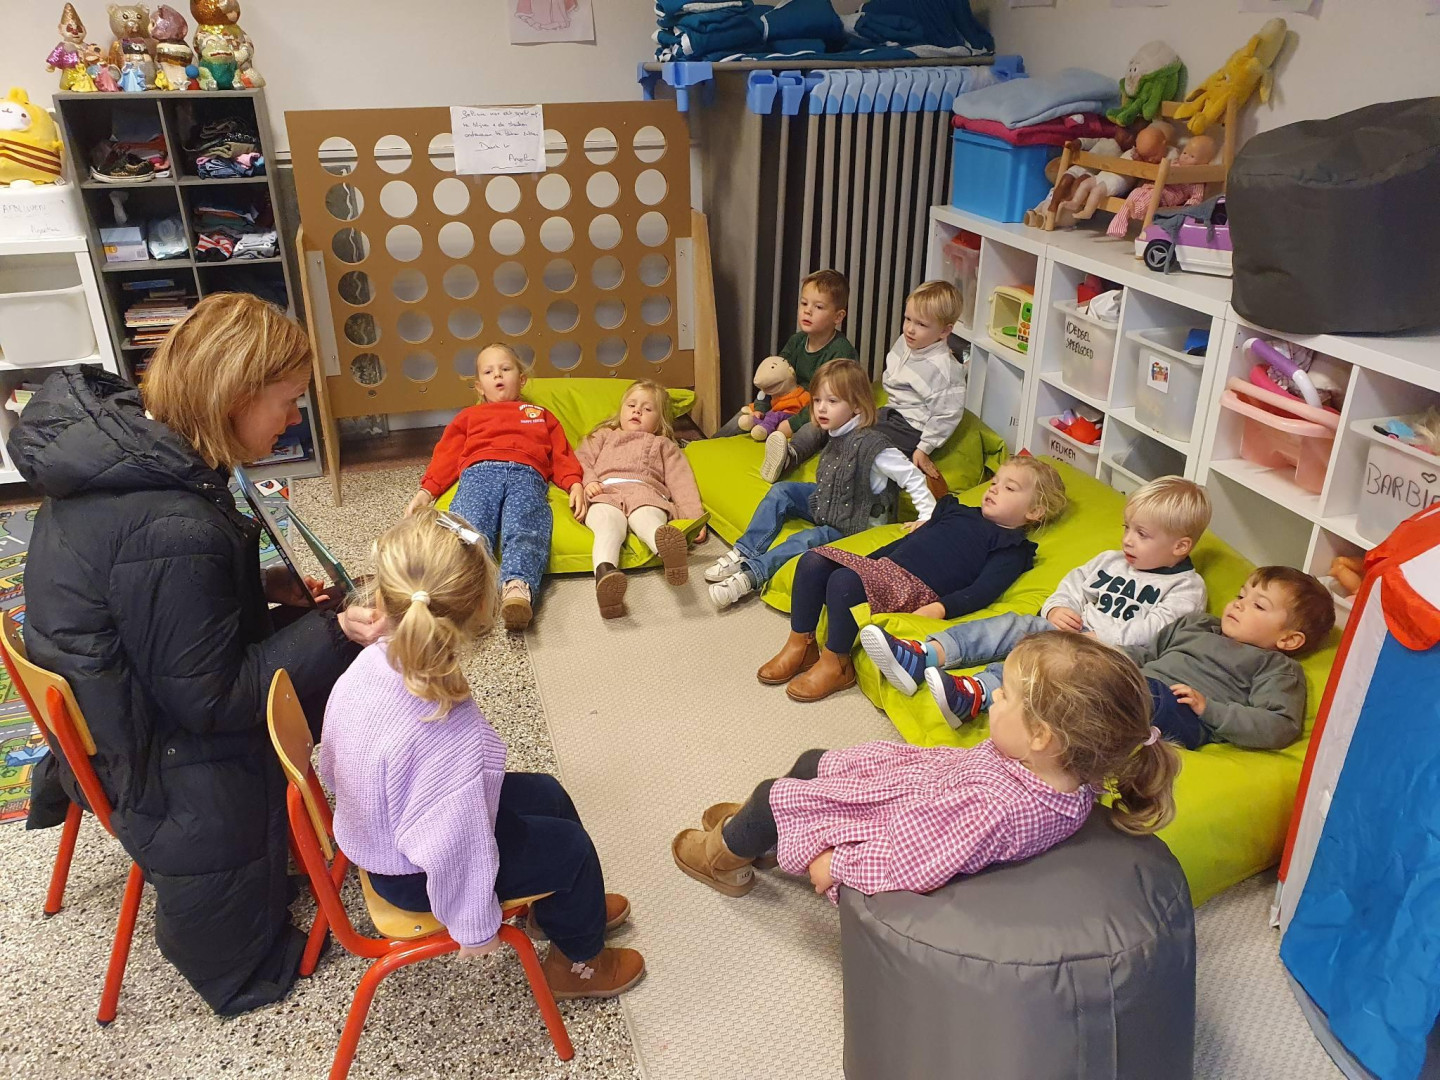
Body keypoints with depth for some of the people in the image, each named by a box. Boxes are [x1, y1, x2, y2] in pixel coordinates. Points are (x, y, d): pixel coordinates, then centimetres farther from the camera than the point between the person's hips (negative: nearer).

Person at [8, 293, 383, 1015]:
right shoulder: (172, 529, -36)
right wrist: (332, 633, -23)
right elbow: (210, 701, -25)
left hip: (114, 701, 9)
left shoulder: (117, 437, -6)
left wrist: (263, 588, 0)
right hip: (158, 758, -9)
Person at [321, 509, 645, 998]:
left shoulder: (369, 664, -18)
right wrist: (476, 929, -14)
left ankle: (567, 903, 47)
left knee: (548, 794, 19)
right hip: (411, 877, -7)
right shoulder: (450, 732, -43)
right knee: (571, 846, 7)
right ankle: (578, 961, 36)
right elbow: (452, 851, -32)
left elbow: (331, 768, -1)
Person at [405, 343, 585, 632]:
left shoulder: (541, 415, 40)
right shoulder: (469, 416, 41)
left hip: (527, 474, -1)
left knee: (526, 529, -36)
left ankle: (519, 587, -61)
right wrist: (426, 491, 9)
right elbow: (447, 455, 27)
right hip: (480, 471, 1)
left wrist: (575, 484, 4)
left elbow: (561, 455, 25)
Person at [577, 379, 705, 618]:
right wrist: (588, 482, -2)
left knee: (647, 518, -39)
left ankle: (668, 548, -76)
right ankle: (604, 572, -70)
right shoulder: (603, 436, 42)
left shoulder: (663, 445, 39)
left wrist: (695, 516, 4)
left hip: (646, 492, 0)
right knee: (609, 521, -39)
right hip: (605, 493, 0)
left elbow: (681, 481, 22)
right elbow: (581, 461, 23)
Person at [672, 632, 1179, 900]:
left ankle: (725, 854, 40)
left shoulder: (994, 808, -43)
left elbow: (905, 868, -35)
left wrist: (833, 865, -21)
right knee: (810, 762, 21)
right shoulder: (1066, 771, -20)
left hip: (892, 825, -8)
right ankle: (759, 830, 49)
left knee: (773, 795, 8)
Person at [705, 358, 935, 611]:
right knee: (781, 491, -1)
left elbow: (911, 476, -26)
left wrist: (928, 519, -25)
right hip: (827, 505, 9)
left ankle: (751, 575, -24)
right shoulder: (836, 434, -4)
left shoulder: (869, 444, -28)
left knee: (807, 539, -28)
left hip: (854, 524, -9)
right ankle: (744, 552, -3)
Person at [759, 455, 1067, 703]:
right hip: (883, 567, 9)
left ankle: (835, 663, -14)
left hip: (915, 590, -8)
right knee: (813, 561, -9)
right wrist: (865, 561, 25)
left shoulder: (1011, 547, 2)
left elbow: (983, 590, -13)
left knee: (843, 581, -33)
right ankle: (800, 645, -1)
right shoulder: (962, 512, 26)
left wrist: (940, 608, -29)